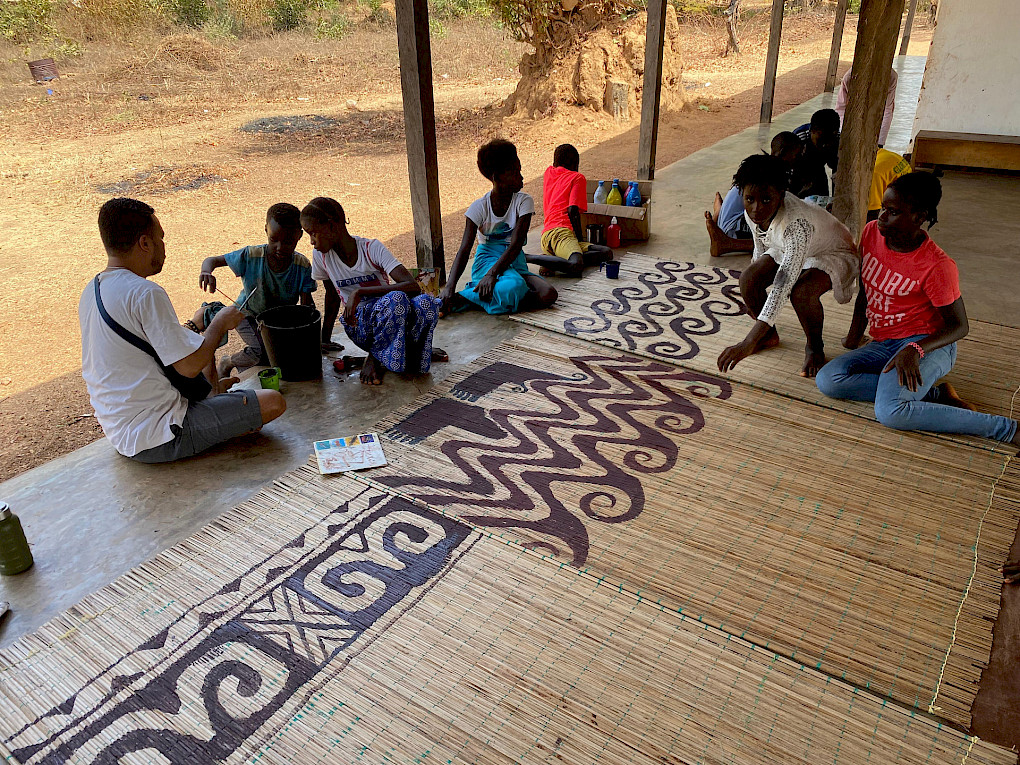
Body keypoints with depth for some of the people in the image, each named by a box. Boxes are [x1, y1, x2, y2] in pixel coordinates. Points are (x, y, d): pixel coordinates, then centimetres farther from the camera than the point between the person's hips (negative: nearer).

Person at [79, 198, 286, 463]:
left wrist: (192, 328, 16)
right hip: (156, 441, -10)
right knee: (273, 402, -11)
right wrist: (220, 322, -7)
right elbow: (191, 365, -22)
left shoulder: (91, 291, 6)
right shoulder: (144, 293, -24)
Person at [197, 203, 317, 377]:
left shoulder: (302, 266, -19)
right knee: (262, 352, -27)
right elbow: (212, 260, -14)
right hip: (248, 314, -3)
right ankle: (226, 364, 7)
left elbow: (307, 305, -19)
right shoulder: (251, 255, -23)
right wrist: (207, 271, -38)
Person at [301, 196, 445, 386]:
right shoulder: (320, 255, -1)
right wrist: (324, 341, 17)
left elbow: (413, 286, -23)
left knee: (427, 303, -35)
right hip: (359, 325, 0)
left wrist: (359, 292, -27)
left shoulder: (372, 248, -11)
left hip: (394, 320, 0)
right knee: (397, 299, -35)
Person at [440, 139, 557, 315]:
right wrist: (450, 286, -32)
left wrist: (492, 273, -33)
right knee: (512, 287, -39)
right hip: (487, 259, -4)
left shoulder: (524, 201, -3)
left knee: (548, 295, -28)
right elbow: (464, 250, -14)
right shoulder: (479, 207, -6)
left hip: (514, 261, 4)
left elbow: (516, 244, -16)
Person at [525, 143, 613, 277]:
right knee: (576, 267, -32)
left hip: (545, 236, 8)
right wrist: (580, 238, -2)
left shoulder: (549, 172, 28)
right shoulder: (578, 178, 8)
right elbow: (572, 211, -7)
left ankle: (549, 258, -12)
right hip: (561, 231, -8)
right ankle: (525, 257, -24)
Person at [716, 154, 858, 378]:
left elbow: (783, 286, -50)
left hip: (834, 255, -6)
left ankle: (814, 346, -4)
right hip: (786, 250, 7)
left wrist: (748, 343, -56)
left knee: (801, 292, -36)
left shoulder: (797, 223, -43)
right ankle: (769, 334, 10)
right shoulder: (752, 213, -20)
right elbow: (761, 249, 3)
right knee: (748, 279, -18)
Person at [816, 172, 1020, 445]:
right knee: (827, 380, -20)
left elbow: (959, 326, -11)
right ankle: (937, 395, -13)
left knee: (890, 412, -34)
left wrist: (915, 350, -28)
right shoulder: (872, 233, -1)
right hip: (883, 345, 7)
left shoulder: (937, 266, -18)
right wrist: (855, 334, 12)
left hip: (927, 344, -7)